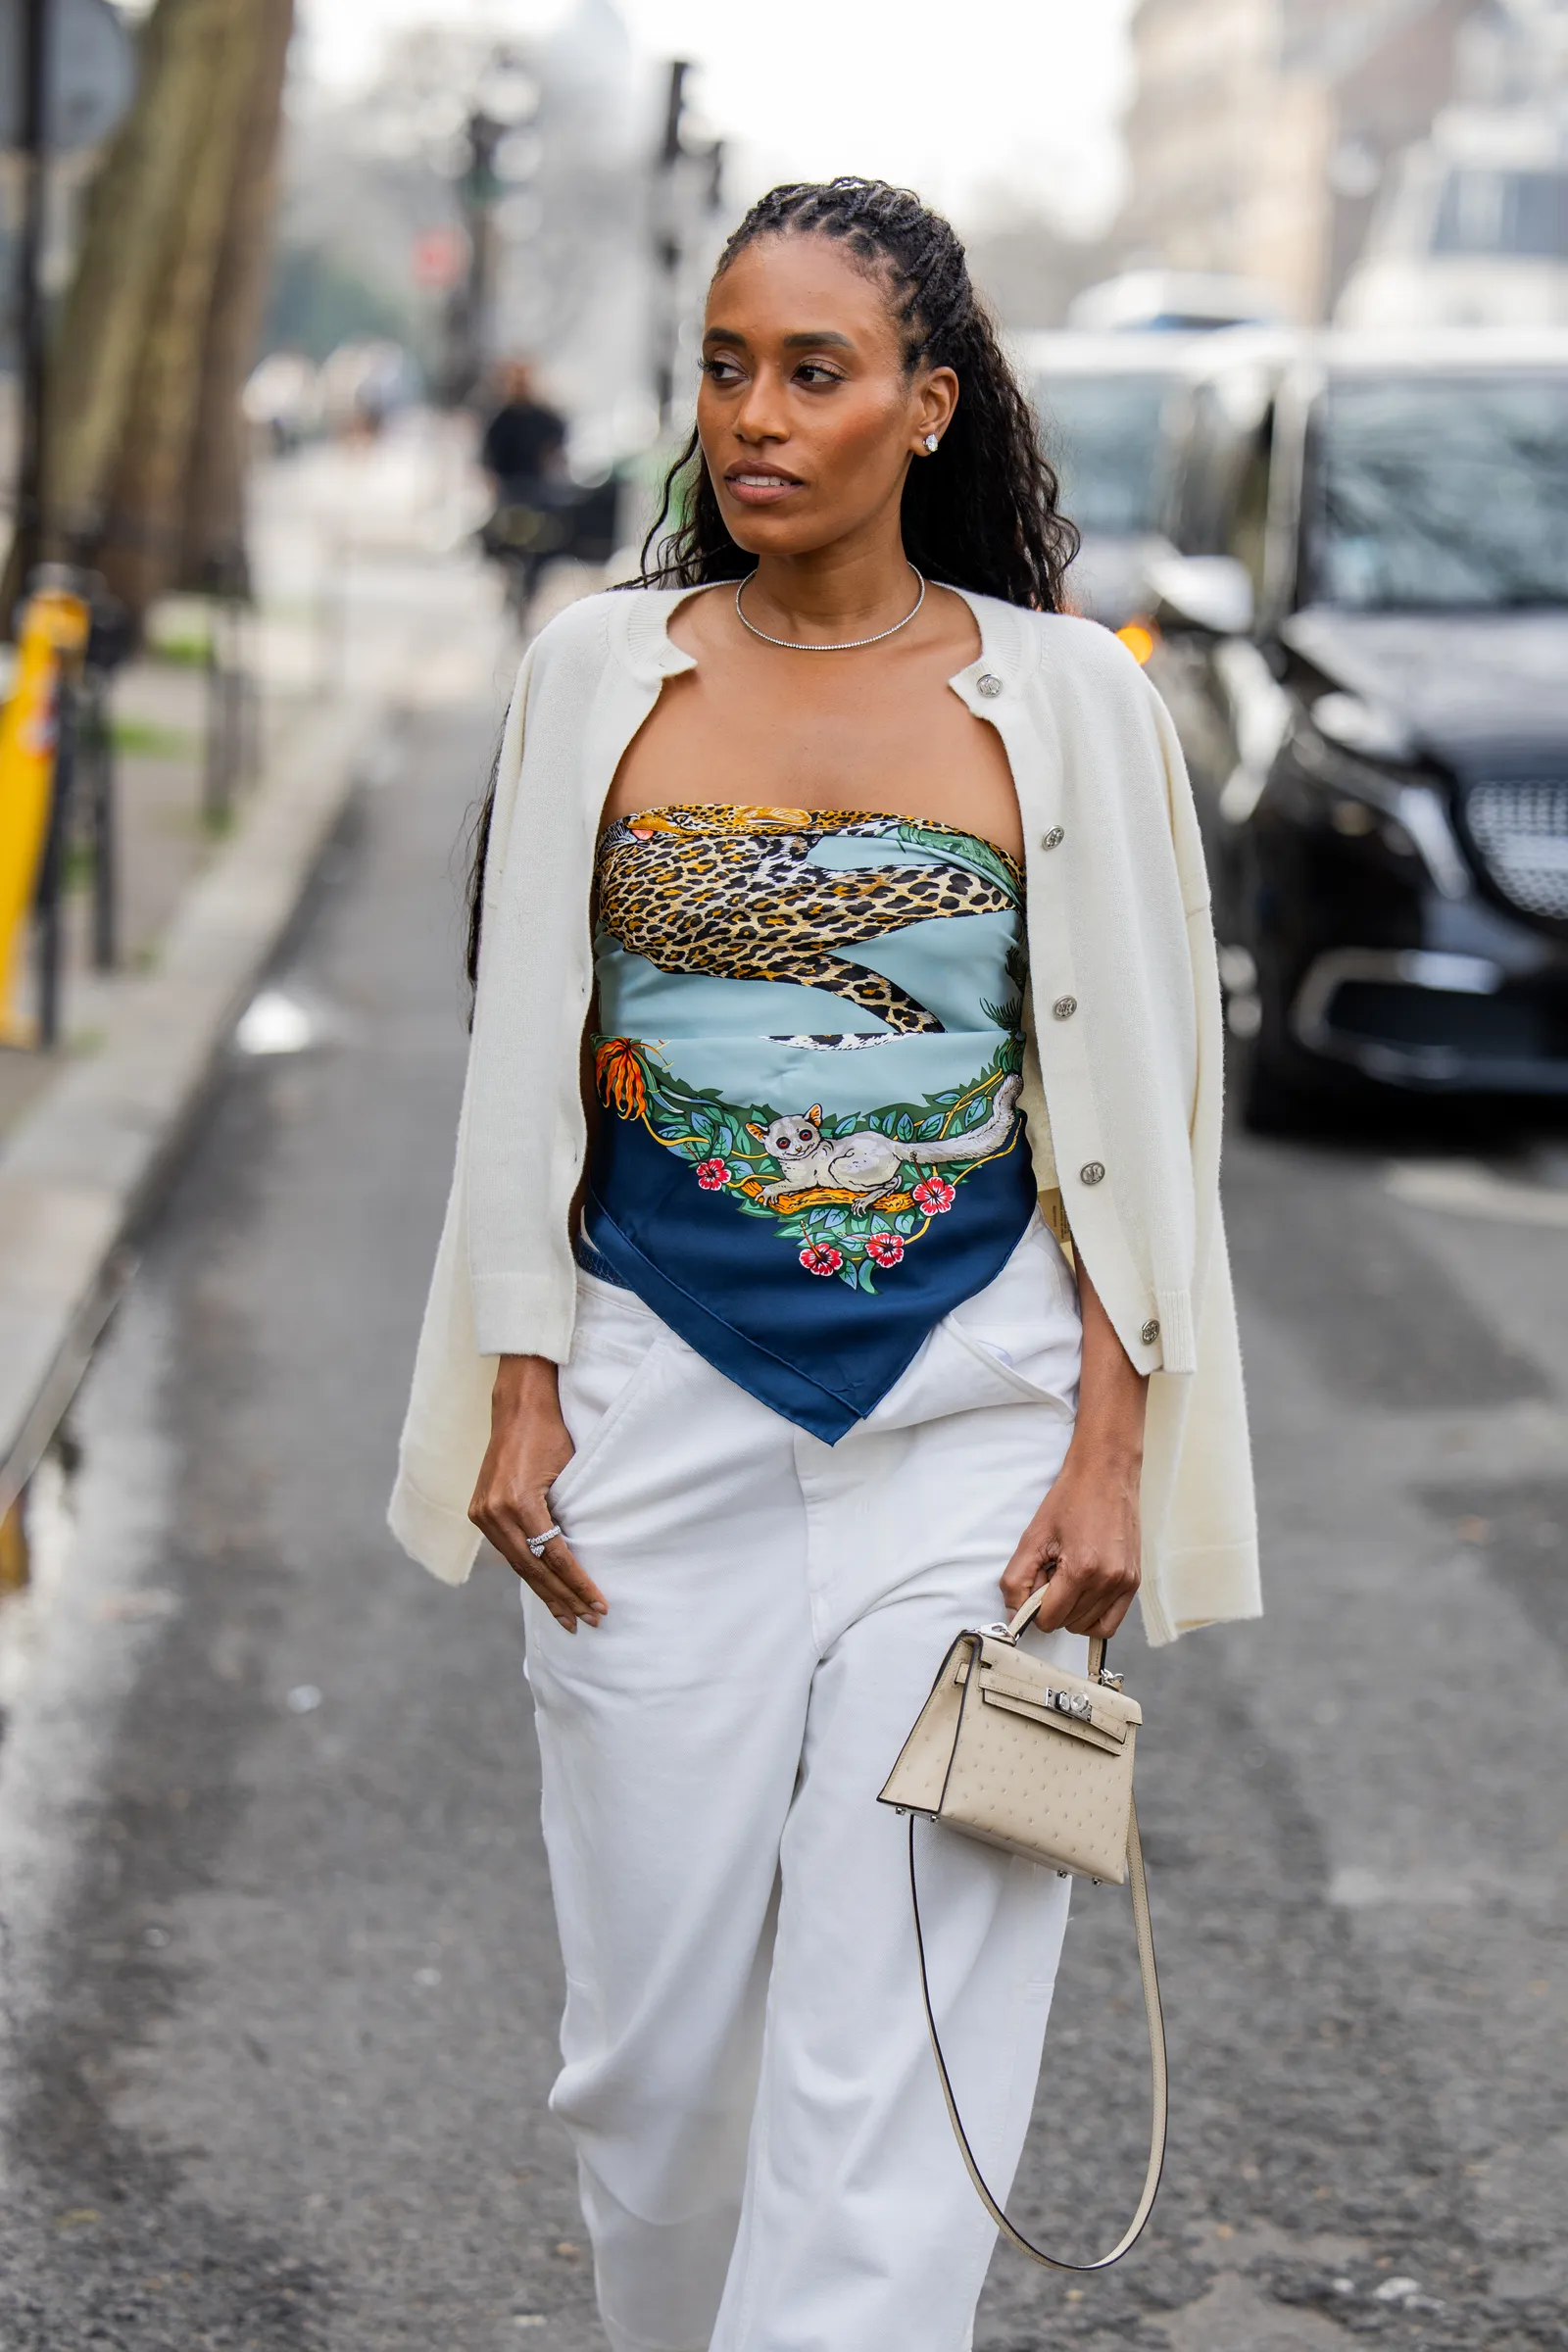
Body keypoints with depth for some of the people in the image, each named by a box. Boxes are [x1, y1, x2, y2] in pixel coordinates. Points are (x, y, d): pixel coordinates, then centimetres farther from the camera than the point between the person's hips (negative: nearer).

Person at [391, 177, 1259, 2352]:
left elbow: (1133, 1108, 2)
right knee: (658, 2028, 6)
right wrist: (517, 1397, 2)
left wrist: (1113, 1455, -5)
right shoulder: (603, 672, 4)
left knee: (899, 2038, -4)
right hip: (660, 1408, 2)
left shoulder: (1065, 700, 0)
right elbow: (525, 1064, 8)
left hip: (965, 1414, -1)